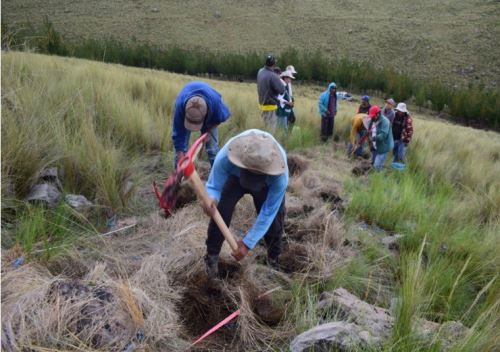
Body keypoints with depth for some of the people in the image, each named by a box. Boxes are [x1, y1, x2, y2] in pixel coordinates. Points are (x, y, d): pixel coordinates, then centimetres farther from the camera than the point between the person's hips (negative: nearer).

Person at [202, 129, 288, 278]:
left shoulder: (280, 176, -43)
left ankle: (274, 258, 25)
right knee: (220, 212, -16)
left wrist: (248, 243, -30)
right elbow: (214, 186, -29)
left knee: (274, 218, -7)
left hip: (268, 186, 0)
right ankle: (212, 256, 8)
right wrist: (211, 199, -55)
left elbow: (268, 213, -32)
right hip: (235, 177, 1)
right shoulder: (225, 157, -44)